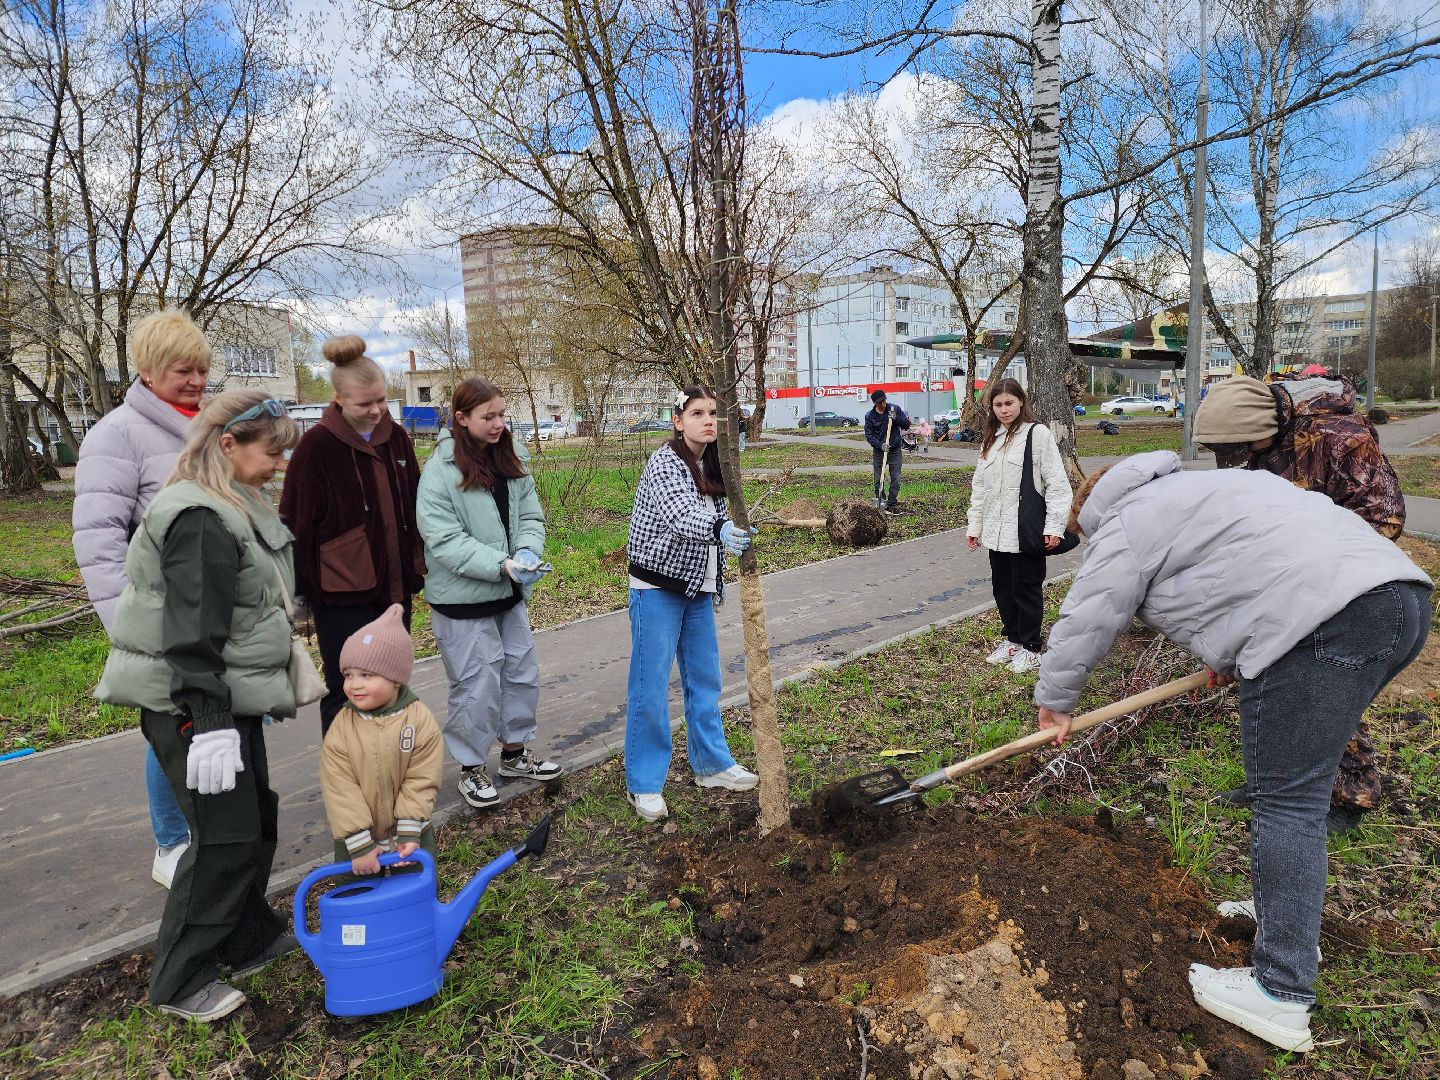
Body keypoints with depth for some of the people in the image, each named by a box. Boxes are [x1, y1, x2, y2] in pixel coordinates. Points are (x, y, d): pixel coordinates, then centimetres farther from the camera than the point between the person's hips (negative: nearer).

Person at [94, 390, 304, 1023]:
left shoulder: (234, 509, 12)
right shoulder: (201, 520, -21)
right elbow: (192, 634, -25)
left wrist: (260, 697, 26)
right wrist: (209, 724, -26)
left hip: (228, 698, 10)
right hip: (190, 705, -10)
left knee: (256, 819, 17)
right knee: (226, 835, -3)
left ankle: (249, 939, 34)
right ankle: (179, 983, 14)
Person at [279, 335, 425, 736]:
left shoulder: (395, 437, 5)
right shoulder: (317, 446, -11)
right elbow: (298, 521, -9)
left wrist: (418, 562, 14)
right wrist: (302, 585, -8)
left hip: (394, 585, 6)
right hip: (342, 592, -6)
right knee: (346, 690, 2)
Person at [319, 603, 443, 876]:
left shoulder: (420, 719, -14)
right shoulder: (341, 726, -12)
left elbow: (421, 781, -14)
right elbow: (340, 789, -15)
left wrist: (408, 833, -18)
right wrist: (359, 844, -19)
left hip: (409, 834, -1)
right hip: (356, 838, 1)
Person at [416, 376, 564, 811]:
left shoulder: (511, 461, 4)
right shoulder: (440, 470, -16)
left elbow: (530, 517, 4)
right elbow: (444, 540, -20)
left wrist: (527, 552, -16)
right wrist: (501, 564, -27)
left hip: (510, 594, 7)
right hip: (462, 599, -6)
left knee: (522, 674, 16)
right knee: (477, 685, 1)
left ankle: (515, 753, 35)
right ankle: (471, 768, 22)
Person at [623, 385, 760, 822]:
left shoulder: (712, 466, 8)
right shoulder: (664, 462, -16)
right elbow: (681, 516, -33)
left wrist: (714, 585, 19)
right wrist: (720, 531, -51)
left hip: (697, 588, 7)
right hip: (657, 588, -7)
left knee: (705, 678, 14)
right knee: (650, 685, -2)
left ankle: (712, 764, 29)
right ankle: (643, 783, 10)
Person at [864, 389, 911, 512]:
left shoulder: (895, 409, -4)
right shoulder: (869, 415, -6)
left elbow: (907, 424, -3)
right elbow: (869, 435, -7)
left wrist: (896, 418, -21)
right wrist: (880, 445, -23)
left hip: (895, 450, 0)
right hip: (878, 451, 0)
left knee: (896, 479, -1)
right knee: (878, 479, 2)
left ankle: (892, 505, 8)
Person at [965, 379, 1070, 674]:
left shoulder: (1038, 433, -7)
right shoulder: (990, 440, 14)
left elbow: (1057, 483, -10)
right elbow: (979, 486, 17)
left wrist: (1054, 525, -15)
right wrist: (974, 525, 13)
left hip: (1027, 531, -6)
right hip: (996, 532, 6)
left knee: (1026, 588, 2)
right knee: (1002, 588, 14)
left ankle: (1030, 647, 15)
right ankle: (1012, 639, 29)